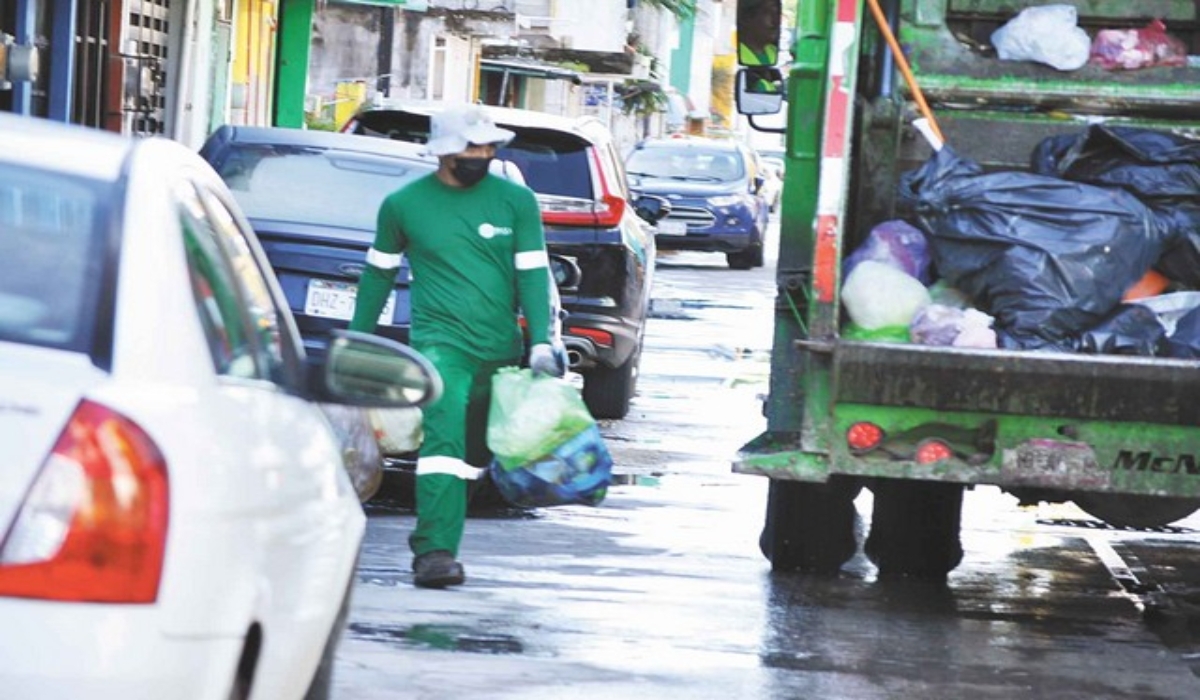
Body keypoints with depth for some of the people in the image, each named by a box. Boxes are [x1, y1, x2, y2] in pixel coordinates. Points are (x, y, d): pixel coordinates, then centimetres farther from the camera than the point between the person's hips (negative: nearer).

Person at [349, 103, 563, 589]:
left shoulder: (516, 201, 3)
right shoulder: (404, 204, 2)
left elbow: (532, 273, 1)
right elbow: (379, 272, 14)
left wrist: (541, 341, -10)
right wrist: (358, 340, 18)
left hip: (501, 349, 3)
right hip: (440, 342, -3)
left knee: (477, 453, 11)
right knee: (443, 437, -22)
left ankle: (433, 538, 27)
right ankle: (434, 552, -30)